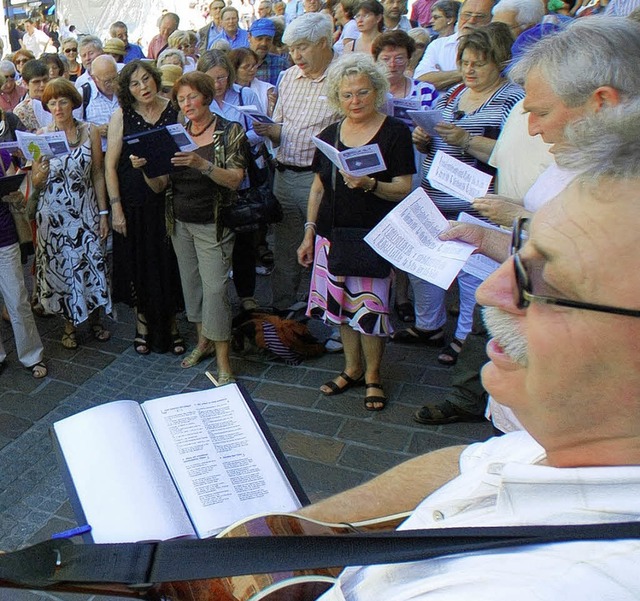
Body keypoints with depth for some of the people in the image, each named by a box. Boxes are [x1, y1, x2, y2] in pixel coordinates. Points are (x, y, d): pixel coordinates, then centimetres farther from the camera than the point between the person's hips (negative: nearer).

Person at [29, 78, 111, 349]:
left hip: (86, 211, 0)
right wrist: (40, 173, -23)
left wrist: (103, 213, 1)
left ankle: (94, 318, 26)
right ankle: (70, 324, 24)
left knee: (92, 263, 5)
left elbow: (98, 174, 3)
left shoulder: (90, 132, -1)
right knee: (61, 266, 7)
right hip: (54, 215, 0)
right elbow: (35, 184, 1)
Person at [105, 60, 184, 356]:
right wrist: (116, 207, -9)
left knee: (168, 264, 7)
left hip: (168, 200, 1)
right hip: (134, 203, 0)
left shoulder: (174, 110, 0)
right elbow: (110, 165, -3)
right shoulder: (121, 116, -3)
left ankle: (171, 325, 25)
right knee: (137, 265, 9)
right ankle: (142, 324, 28)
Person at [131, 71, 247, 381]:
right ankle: (203, 341, 29)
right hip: (180, 222, 5)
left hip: (213, 224, -5)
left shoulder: (229, 131, -6)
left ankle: (223, 360, 1)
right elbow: (159, 185, 5)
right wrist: (144, 167, -16)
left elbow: (235, 179, -18)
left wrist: (202, 164, -32)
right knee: (190, 283, 12)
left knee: (215, 288, -8)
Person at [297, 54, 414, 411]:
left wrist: (370, 184, -25)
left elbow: (404, 190, -9)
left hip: (374, 237, -4)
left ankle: (373, 375, 16)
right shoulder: (328, 136, 12)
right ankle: (352, 369, 27)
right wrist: (309, 232, 11)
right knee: (341, 304, 9)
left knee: (369, 307, -4)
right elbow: (318, 188, 15)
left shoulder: (395, 133, -3)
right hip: (332, 234, 5)